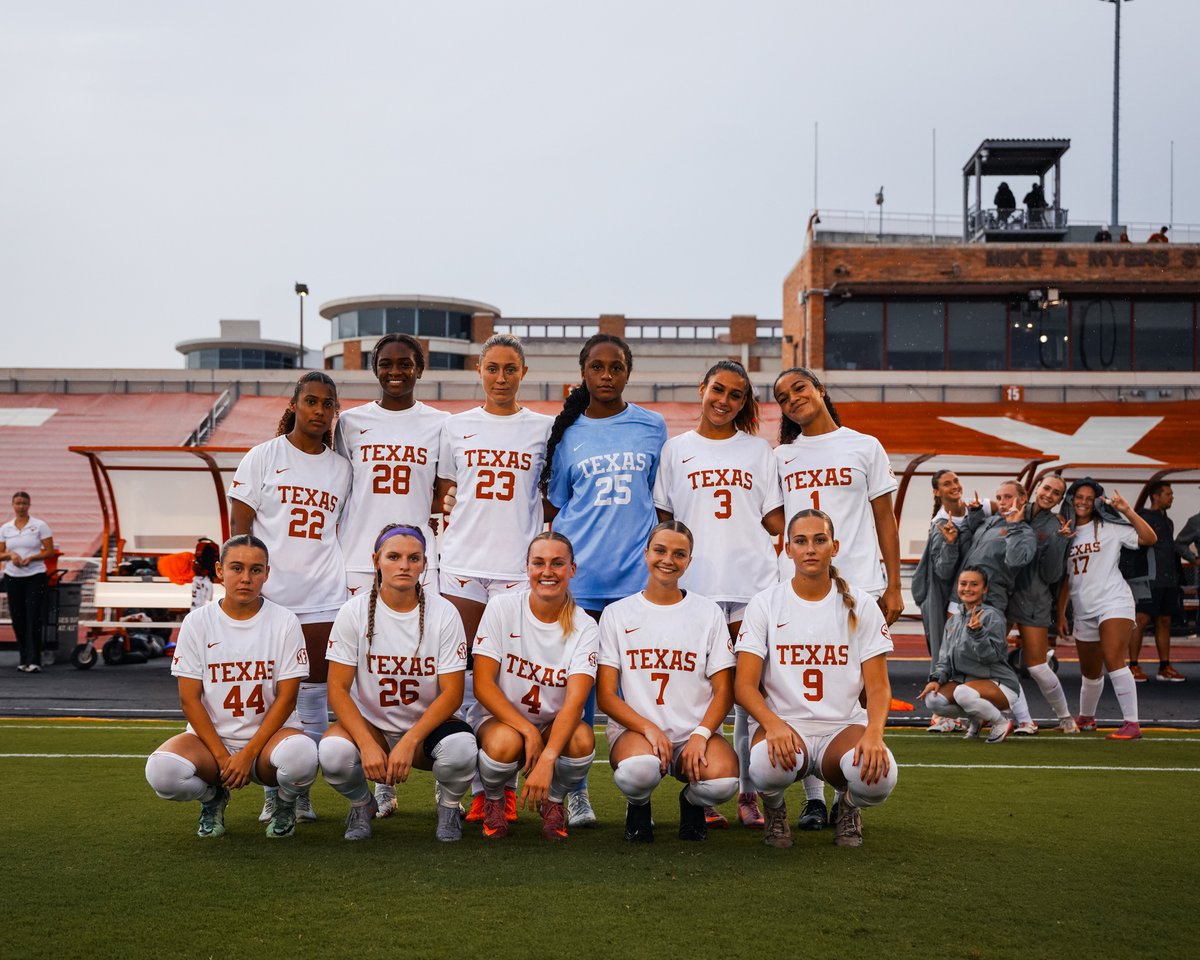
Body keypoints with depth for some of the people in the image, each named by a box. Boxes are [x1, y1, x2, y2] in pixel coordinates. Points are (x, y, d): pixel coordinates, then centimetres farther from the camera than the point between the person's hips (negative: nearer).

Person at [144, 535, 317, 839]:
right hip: (211, 737, 1)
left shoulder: (285, 621, -3)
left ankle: (283, 803, 4)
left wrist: (248, 755, -15)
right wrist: (222, 757, -12)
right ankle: (213, 798, 7)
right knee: (161, 770, -31)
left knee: (300, 756, -36)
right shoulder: (197, 621, -1)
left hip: (268, 734, -1)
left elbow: (286, 697, -6)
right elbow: (189, 698, -3)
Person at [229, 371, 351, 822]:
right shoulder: (263, 457, 3)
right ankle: (272, 794, 11)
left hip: (323, 597, 3)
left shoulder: (340, 468, 12)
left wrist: (349, 581, 9)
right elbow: (239, 525, 0)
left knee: (314, 692, 3)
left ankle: (302, 792, 13)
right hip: (269, 593, -2)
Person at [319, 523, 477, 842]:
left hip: (429, 723, 0)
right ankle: (362, 804, 5)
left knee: (461, 749, -33)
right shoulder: (354, 612, -8)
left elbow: (452, 693, -12)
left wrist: (409, 743, -25)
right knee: (333, 752, -32)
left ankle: (448, 806, 3)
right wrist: (368, 744, -25)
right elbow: (337, 689, -10)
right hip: (370, 723, 1)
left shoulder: (444, 613, -10)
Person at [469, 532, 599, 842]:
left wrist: (547, 760, -39)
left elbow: (574, 701, -23)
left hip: (555, 725, 1)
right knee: (506, 743, -35)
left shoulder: (584, 627, -11)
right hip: (499, 718, -1)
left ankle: (554, 801, 2)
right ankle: (493, 799, 1)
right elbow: (482, 685, -14)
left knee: (582, 739, -32)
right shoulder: (501, 608, -11)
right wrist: (528, 731, -26)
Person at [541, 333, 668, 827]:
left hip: (638, 572, 0)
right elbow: (556, 508, 14)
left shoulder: (652, 426, 8)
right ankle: (576, 792, 13)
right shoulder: (566, 433, 9)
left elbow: (662, 500, 13)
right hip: (578, 573, 1)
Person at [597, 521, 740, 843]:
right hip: (634, 728, -1)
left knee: (722, 781, -32)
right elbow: (605, 695, 1)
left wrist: (700, 735, -14)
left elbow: (723, 690, 5)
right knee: (639, 773, -37)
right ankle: (639, 807, 3)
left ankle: (692, 802, 7)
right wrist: (648, 729, -16)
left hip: (695, 730, 1)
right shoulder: (617, 614, 8)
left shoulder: (709, 612, 10)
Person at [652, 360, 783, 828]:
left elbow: (775, 520, 12)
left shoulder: (758, 450, 14)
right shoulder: (676, 450, 12)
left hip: (752, 583, 1)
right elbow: (663, 519, 10)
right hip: (695, 585, -1)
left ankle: (749, 791, 7)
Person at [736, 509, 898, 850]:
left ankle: (846, 803, 8)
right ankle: (774, 808, 4)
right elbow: (744, 684, -5)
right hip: (781, 722, -1)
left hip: (843, 726, 1)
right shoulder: (765, 604, 1)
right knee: (767, 768, -38)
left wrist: (874, 733, -21)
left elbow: (878, 685, 1)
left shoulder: (860, 605, 4)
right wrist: (773, 724, -26)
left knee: (878, 777, -33)